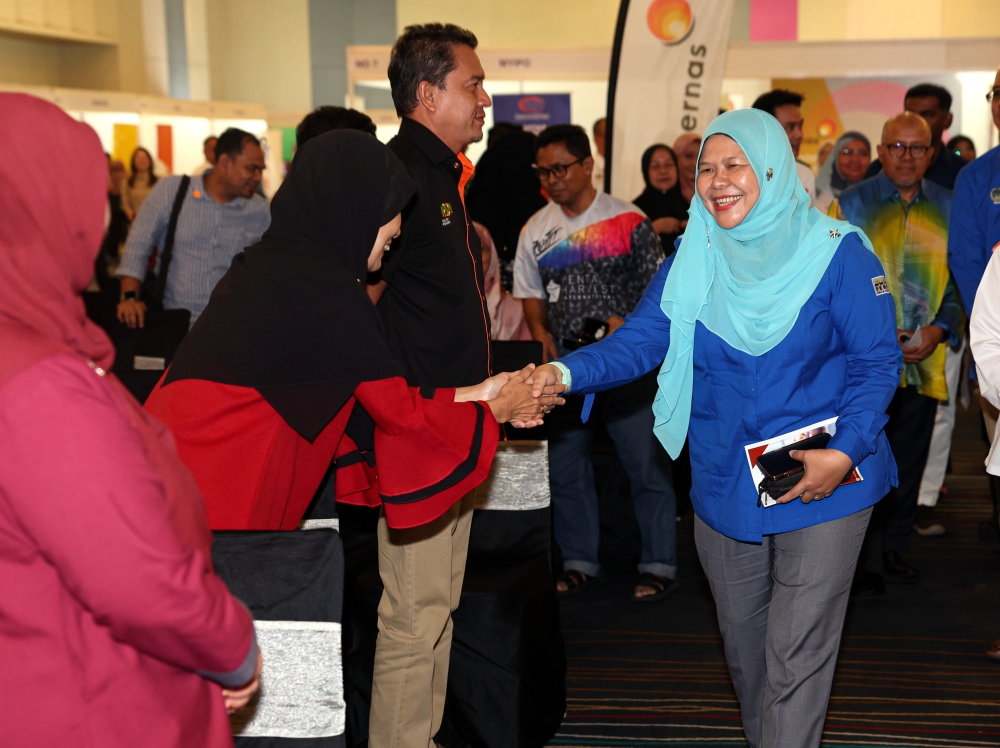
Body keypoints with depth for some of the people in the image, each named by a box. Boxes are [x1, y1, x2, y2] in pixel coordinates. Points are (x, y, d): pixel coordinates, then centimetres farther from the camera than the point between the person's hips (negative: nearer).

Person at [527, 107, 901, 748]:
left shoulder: (835, 252, -8)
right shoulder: (693, 259, 3)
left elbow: (877, 360, -7)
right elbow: (641, 339, -5)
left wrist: (844, 452, -18)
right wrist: (568, 372, -22)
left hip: (822, 486, -4)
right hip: (724, 489, 5)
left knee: (795, 657, -4)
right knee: (743, 642, 19)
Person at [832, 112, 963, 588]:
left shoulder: (948, 210, 10)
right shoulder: (851, 205, 1)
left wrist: (939, 330, -5)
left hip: (924, 361, 3)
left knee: (908, 463, 10)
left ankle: (893, 551, 24)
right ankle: (865, 561, 6)